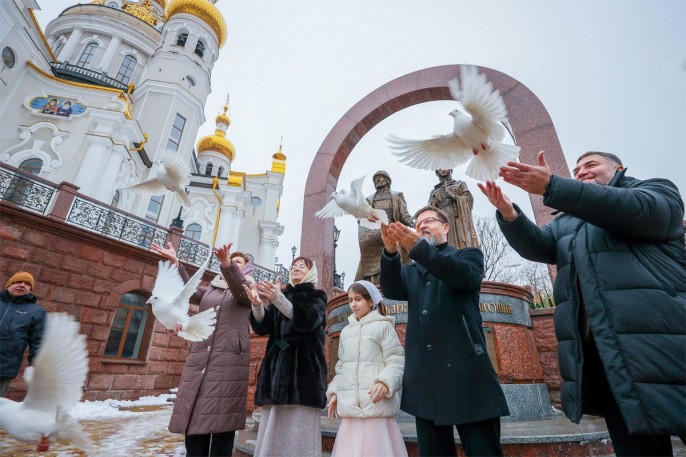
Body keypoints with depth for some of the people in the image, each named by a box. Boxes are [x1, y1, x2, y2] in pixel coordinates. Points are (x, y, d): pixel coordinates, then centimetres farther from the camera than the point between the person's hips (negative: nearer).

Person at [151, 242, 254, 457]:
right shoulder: (210, 290, 21)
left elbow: (238, 288, -15)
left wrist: (227, 264, -35)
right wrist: (175, 263, -11)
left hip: (229, 360, -4)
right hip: (199, 360, 4)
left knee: (222, 421, -4)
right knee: (193, 420, 4)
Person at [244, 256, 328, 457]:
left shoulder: (316, 296, 7)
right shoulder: (281, 295, 18)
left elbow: (308, 320, -15)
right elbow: (262, 327, 5)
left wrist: (278, 299, -29)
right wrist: (257, 304, -17)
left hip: (304, 369, -4)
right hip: (277, 367, 4)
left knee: (300, 433, -8)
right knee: (271, 433, 2)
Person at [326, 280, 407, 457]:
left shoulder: (383, 326, -1)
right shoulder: (346, 331, 16)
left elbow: (396, 360, -7)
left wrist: (385, 382, -22)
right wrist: (334, 392, 13)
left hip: (376, 403, -5)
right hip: (350, 405, 5)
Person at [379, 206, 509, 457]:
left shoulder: (468, 254, 10)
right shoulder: (411, 270, 19)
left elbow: (466, 276, -13)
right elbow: (391, 290, -1)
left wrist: (419, 247, -24)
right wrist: (390, 252, -18)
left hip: (465, 369, -3)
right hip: (424, 377, 4)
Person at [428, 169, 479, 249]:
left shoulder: (460, 184, 25)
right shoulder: (434, 192, 28)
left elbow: (469, 199, 8)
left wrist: (453, 196, -6)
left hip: (459, 220, -1)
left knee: (462, 247, -18)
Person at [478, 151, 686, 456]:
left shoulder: (657, 190, 10)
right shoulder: (565, 222, 25)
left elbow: (639, 210, -14)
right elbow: (535, 246, 7)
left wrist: (552, 187, -24)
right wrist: (509, 214, -14)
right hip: (598, 351, 4)